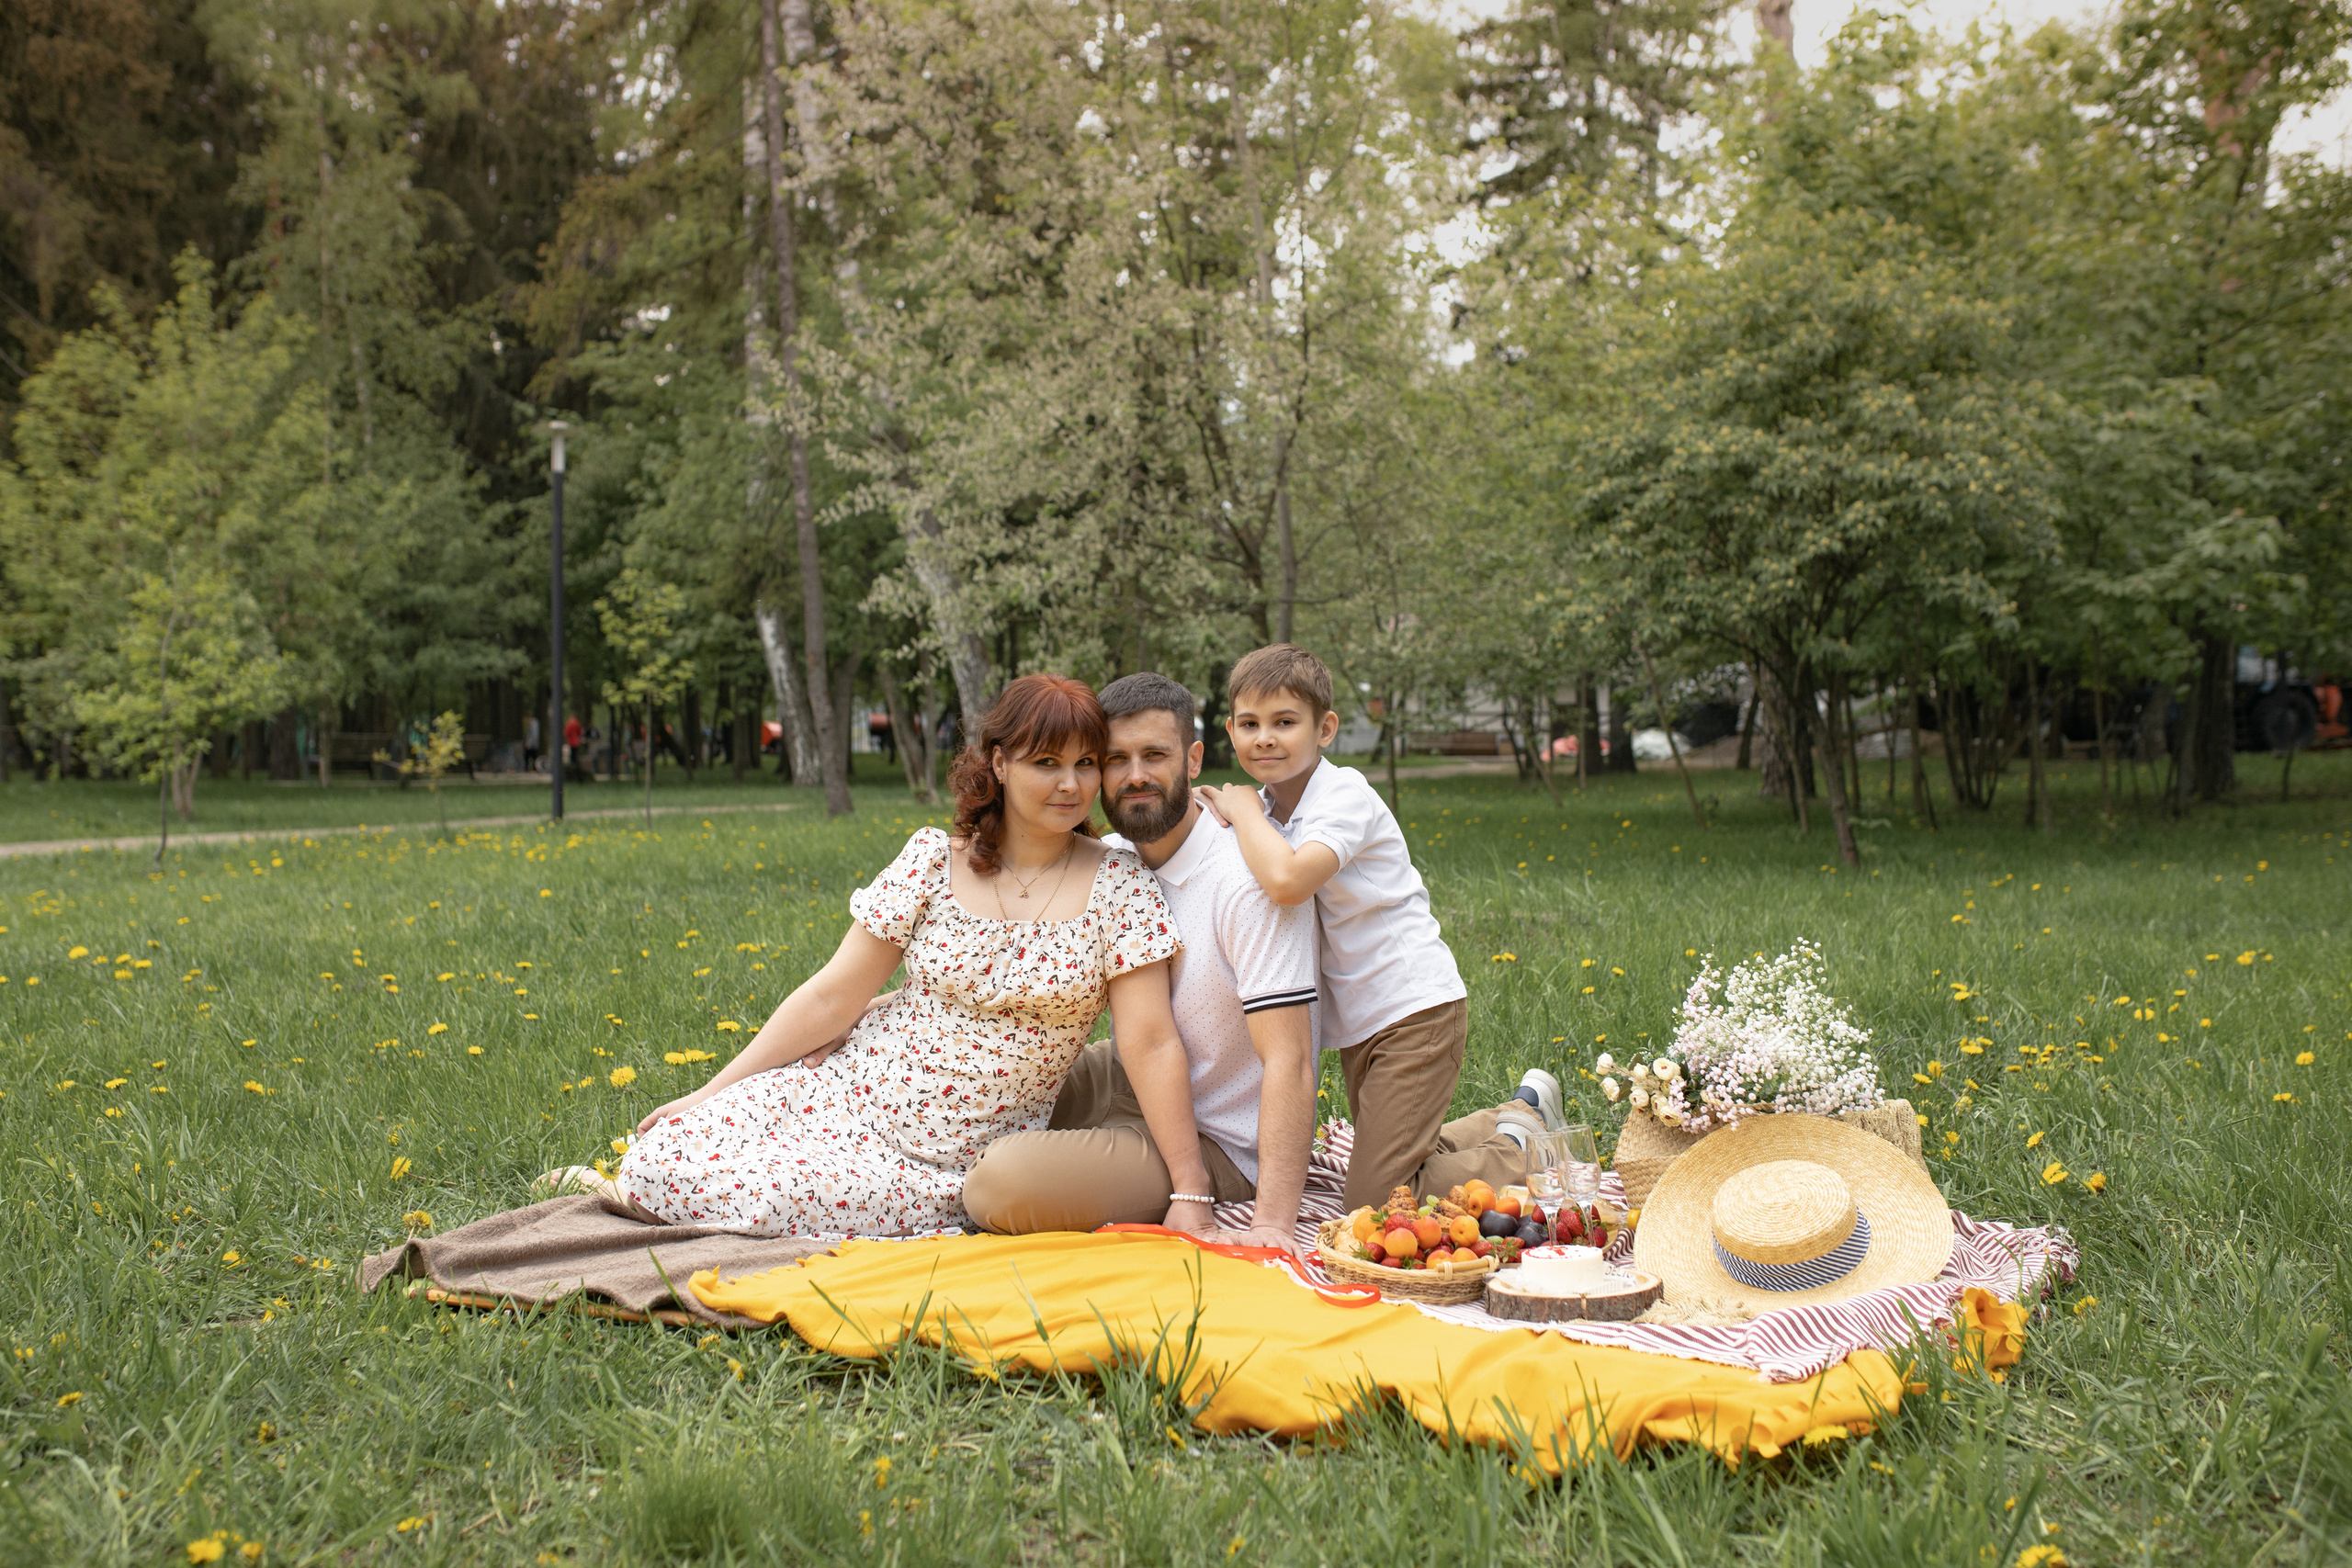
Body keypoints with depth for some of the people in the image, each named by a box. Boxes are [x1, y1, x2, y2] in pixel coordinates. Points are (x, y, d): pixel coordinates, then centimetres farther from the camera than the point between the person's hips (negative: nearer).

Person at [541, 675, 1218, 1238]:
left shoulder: (1118, 886, -7)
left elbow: (1151, 1043, -10)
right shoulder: (934, 859, -2)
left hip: (955, 1166, -2)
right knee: (667, 1153, -17)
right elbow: (833, 995, 1)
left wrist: (1190, 1194, -15)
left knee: (757, 1207, -23)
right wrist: (708, 1093, 0)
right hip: (852, 1097, 2)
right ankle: (624, 1186, 20)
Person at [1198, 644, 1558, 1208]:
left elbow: (1287, 881, -38)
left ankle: (1525, 1150, 9)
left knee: (1375, 1201, -10)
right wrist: (1216, 813, -7)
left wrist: (1243, 809, -22)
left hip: (1415, 1011, -9)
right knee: (1381, 1162, 21)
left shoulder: (1344, 797, -20)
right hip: (1357, 1022, 9)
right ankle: (1520, 1112, 37)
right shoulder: (1267, 810, 5)